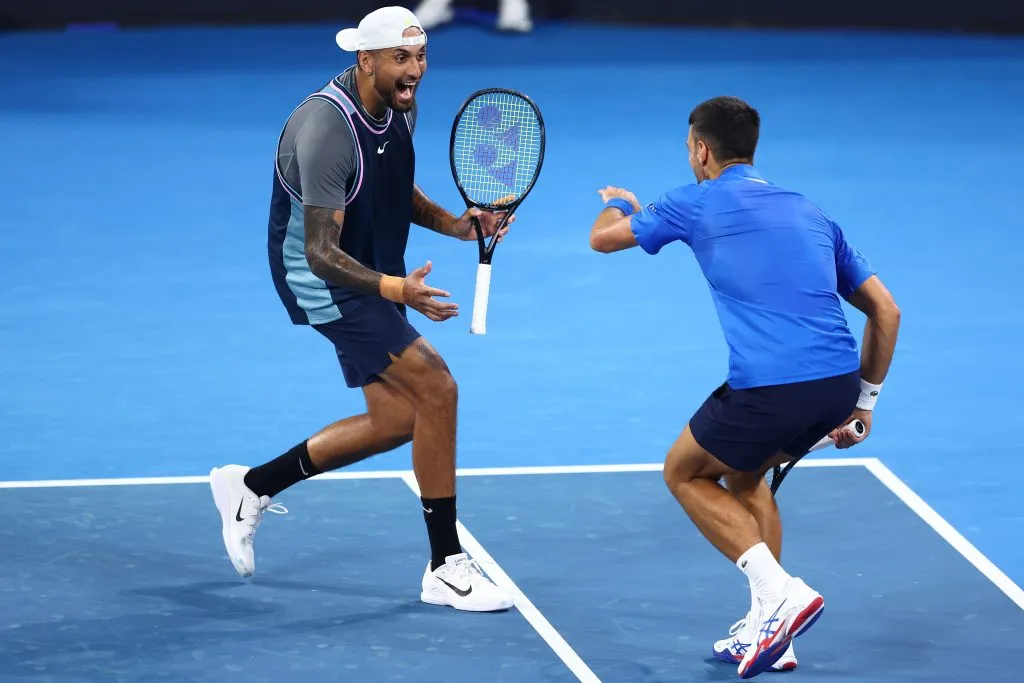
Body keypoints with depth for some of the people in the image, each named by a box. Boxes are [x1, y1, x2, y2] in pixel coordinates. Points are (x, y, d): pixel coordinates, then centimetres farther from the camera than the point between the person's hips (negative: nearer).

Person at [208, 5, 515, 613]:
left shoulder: (399, 106, -3)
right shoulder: (326, 129, -29)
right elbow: (321, 253, -31)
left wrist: (454, 223, -3)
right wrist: (395, 289, -46)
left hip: (375, 276, 9)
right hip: (325, 282, -9)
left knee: (397, 418, 11)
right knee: (437, 389, -18)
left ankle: (251, 488, 27)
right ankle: (447, 568, -9)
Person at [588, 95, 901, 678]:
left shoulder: (698, 203, 7)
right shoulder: (809, 212, 22)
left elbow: (604, 237, 23)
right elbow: (885, 310, 18)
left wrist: (619, 203, 47)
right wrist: (863, 401, 26)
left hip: (768, 385, -6)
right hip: (840, 381, 6)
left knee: (686, 473, 21)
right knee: (742, 474, 31)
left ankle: (781, 591, 2)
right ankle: (770, 624, 21)